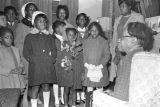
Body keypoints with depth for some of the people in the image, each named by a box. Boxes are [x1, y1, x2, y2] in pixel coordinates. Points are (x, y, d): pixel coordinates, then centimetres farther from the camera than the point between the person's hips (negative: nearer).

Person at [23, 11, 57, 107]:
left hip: (48, 67, 3)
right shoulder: (30, 37, 6)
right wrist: (33, 60, -10)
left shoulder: (49, 37, 15)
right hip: (35, 67, -2)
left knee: (46, 87, 7)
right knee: (35, 88, 0)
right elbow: (26, 52, 2)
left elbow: (54, 50, 13)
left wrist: (52, 59, -2)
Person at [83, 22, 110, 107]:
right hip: (89, 70, 1)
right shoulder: (86, 42, 6)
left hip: (100, 70, -1)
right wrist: (87, 64, -7)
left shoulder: (104, 42, 0)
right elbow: (83, 55, 7)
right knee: (89, 90, 5)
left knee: (100, 89, 4)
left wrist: (100, 66, -11)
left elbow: (107, 55, -1)